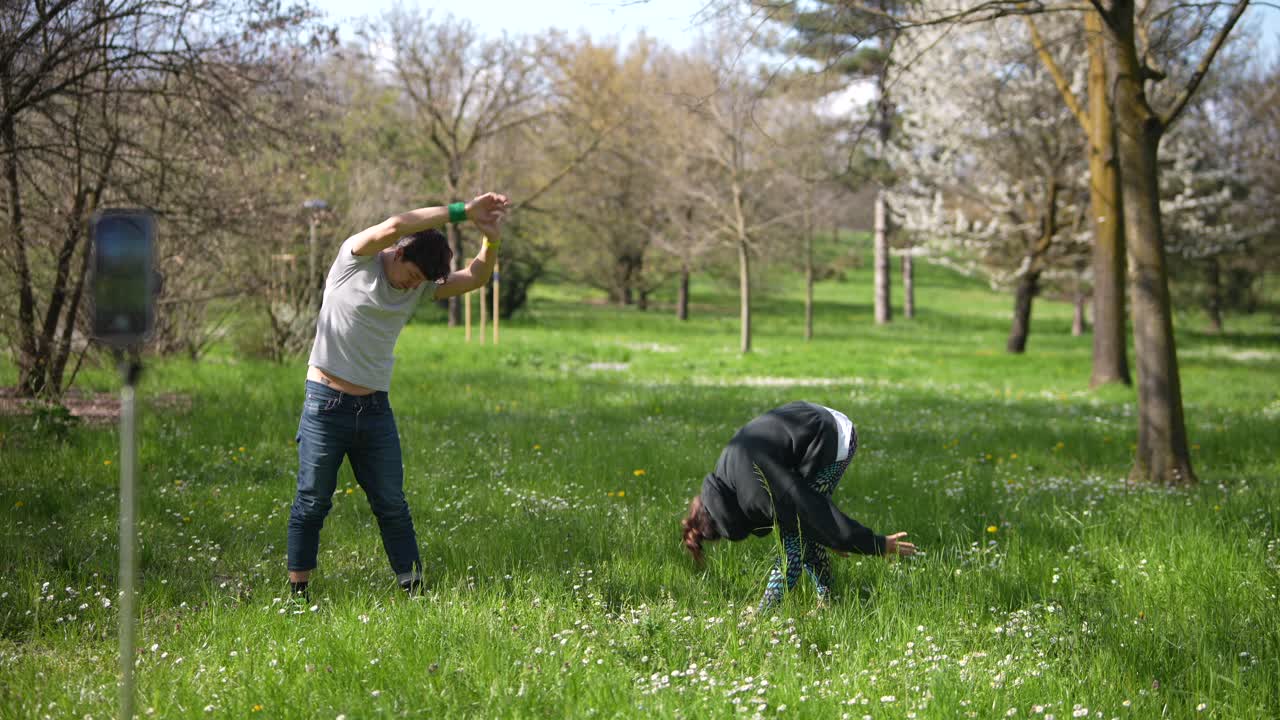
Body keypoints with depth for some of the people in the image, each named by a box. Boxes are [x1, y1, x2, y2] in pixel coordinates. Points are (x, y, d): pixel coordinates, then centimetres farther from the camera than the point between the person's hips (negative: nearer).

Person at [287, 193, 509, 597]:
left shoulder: (420, 286, 8)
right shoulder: (356, 258, -8)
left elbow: (475, 278, 0)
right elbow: (394, 226, -25)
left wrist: (491, 242, -20)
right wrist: (461, 212, -26)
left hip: (376, 409, 5)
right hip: (326, 404, -5)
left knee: (392, 505, 6)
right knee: (313, 501, 2)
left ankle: (414, 589, 9)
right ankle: (297, 592, 11)